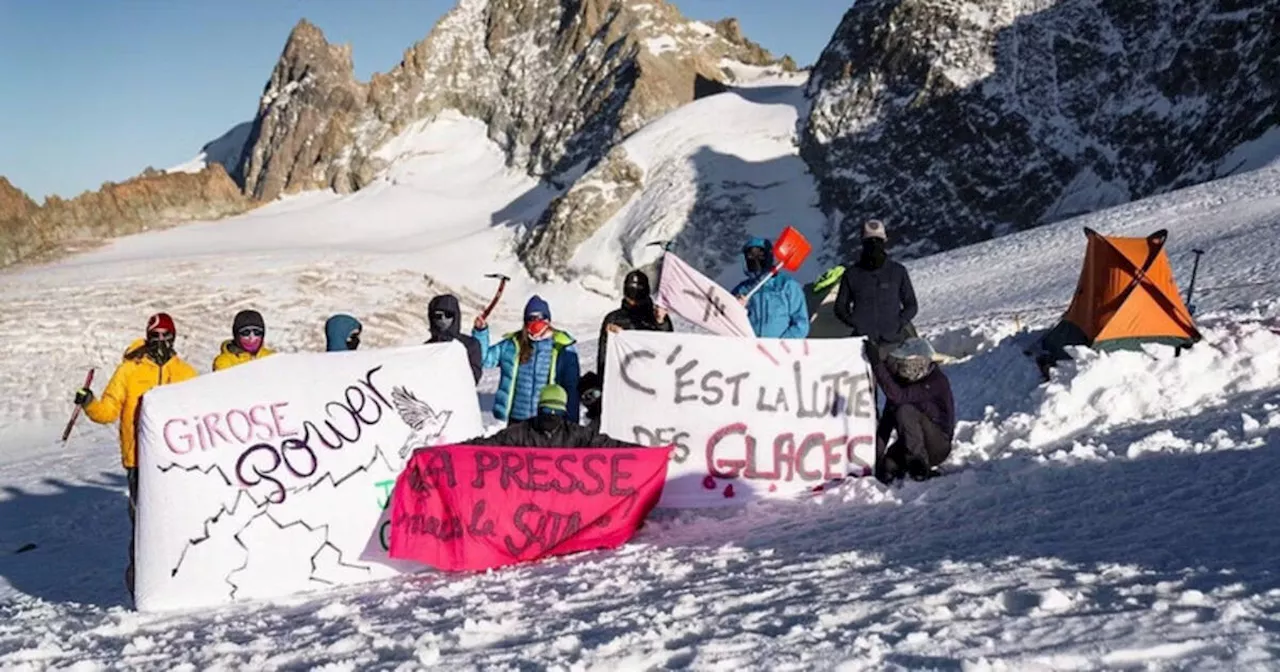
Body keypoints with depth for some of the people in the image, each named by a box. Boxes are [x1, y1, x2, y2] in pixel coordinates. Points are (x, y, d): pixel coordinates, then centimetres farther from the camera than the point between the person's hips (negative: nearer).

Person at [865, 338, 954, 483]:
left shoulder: (937, 382, -21)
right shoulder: (901, 379, -2)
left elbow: (898, 397, -34)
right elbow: (887, 419, -2)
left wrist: (877, 363, -37)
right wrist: (877, 453, -10)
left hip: (938, 446, -6)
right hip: (909, 443, 6)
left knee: (905, 411, -29)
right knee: (886, 472, -20)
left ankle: (919, 463, -19)